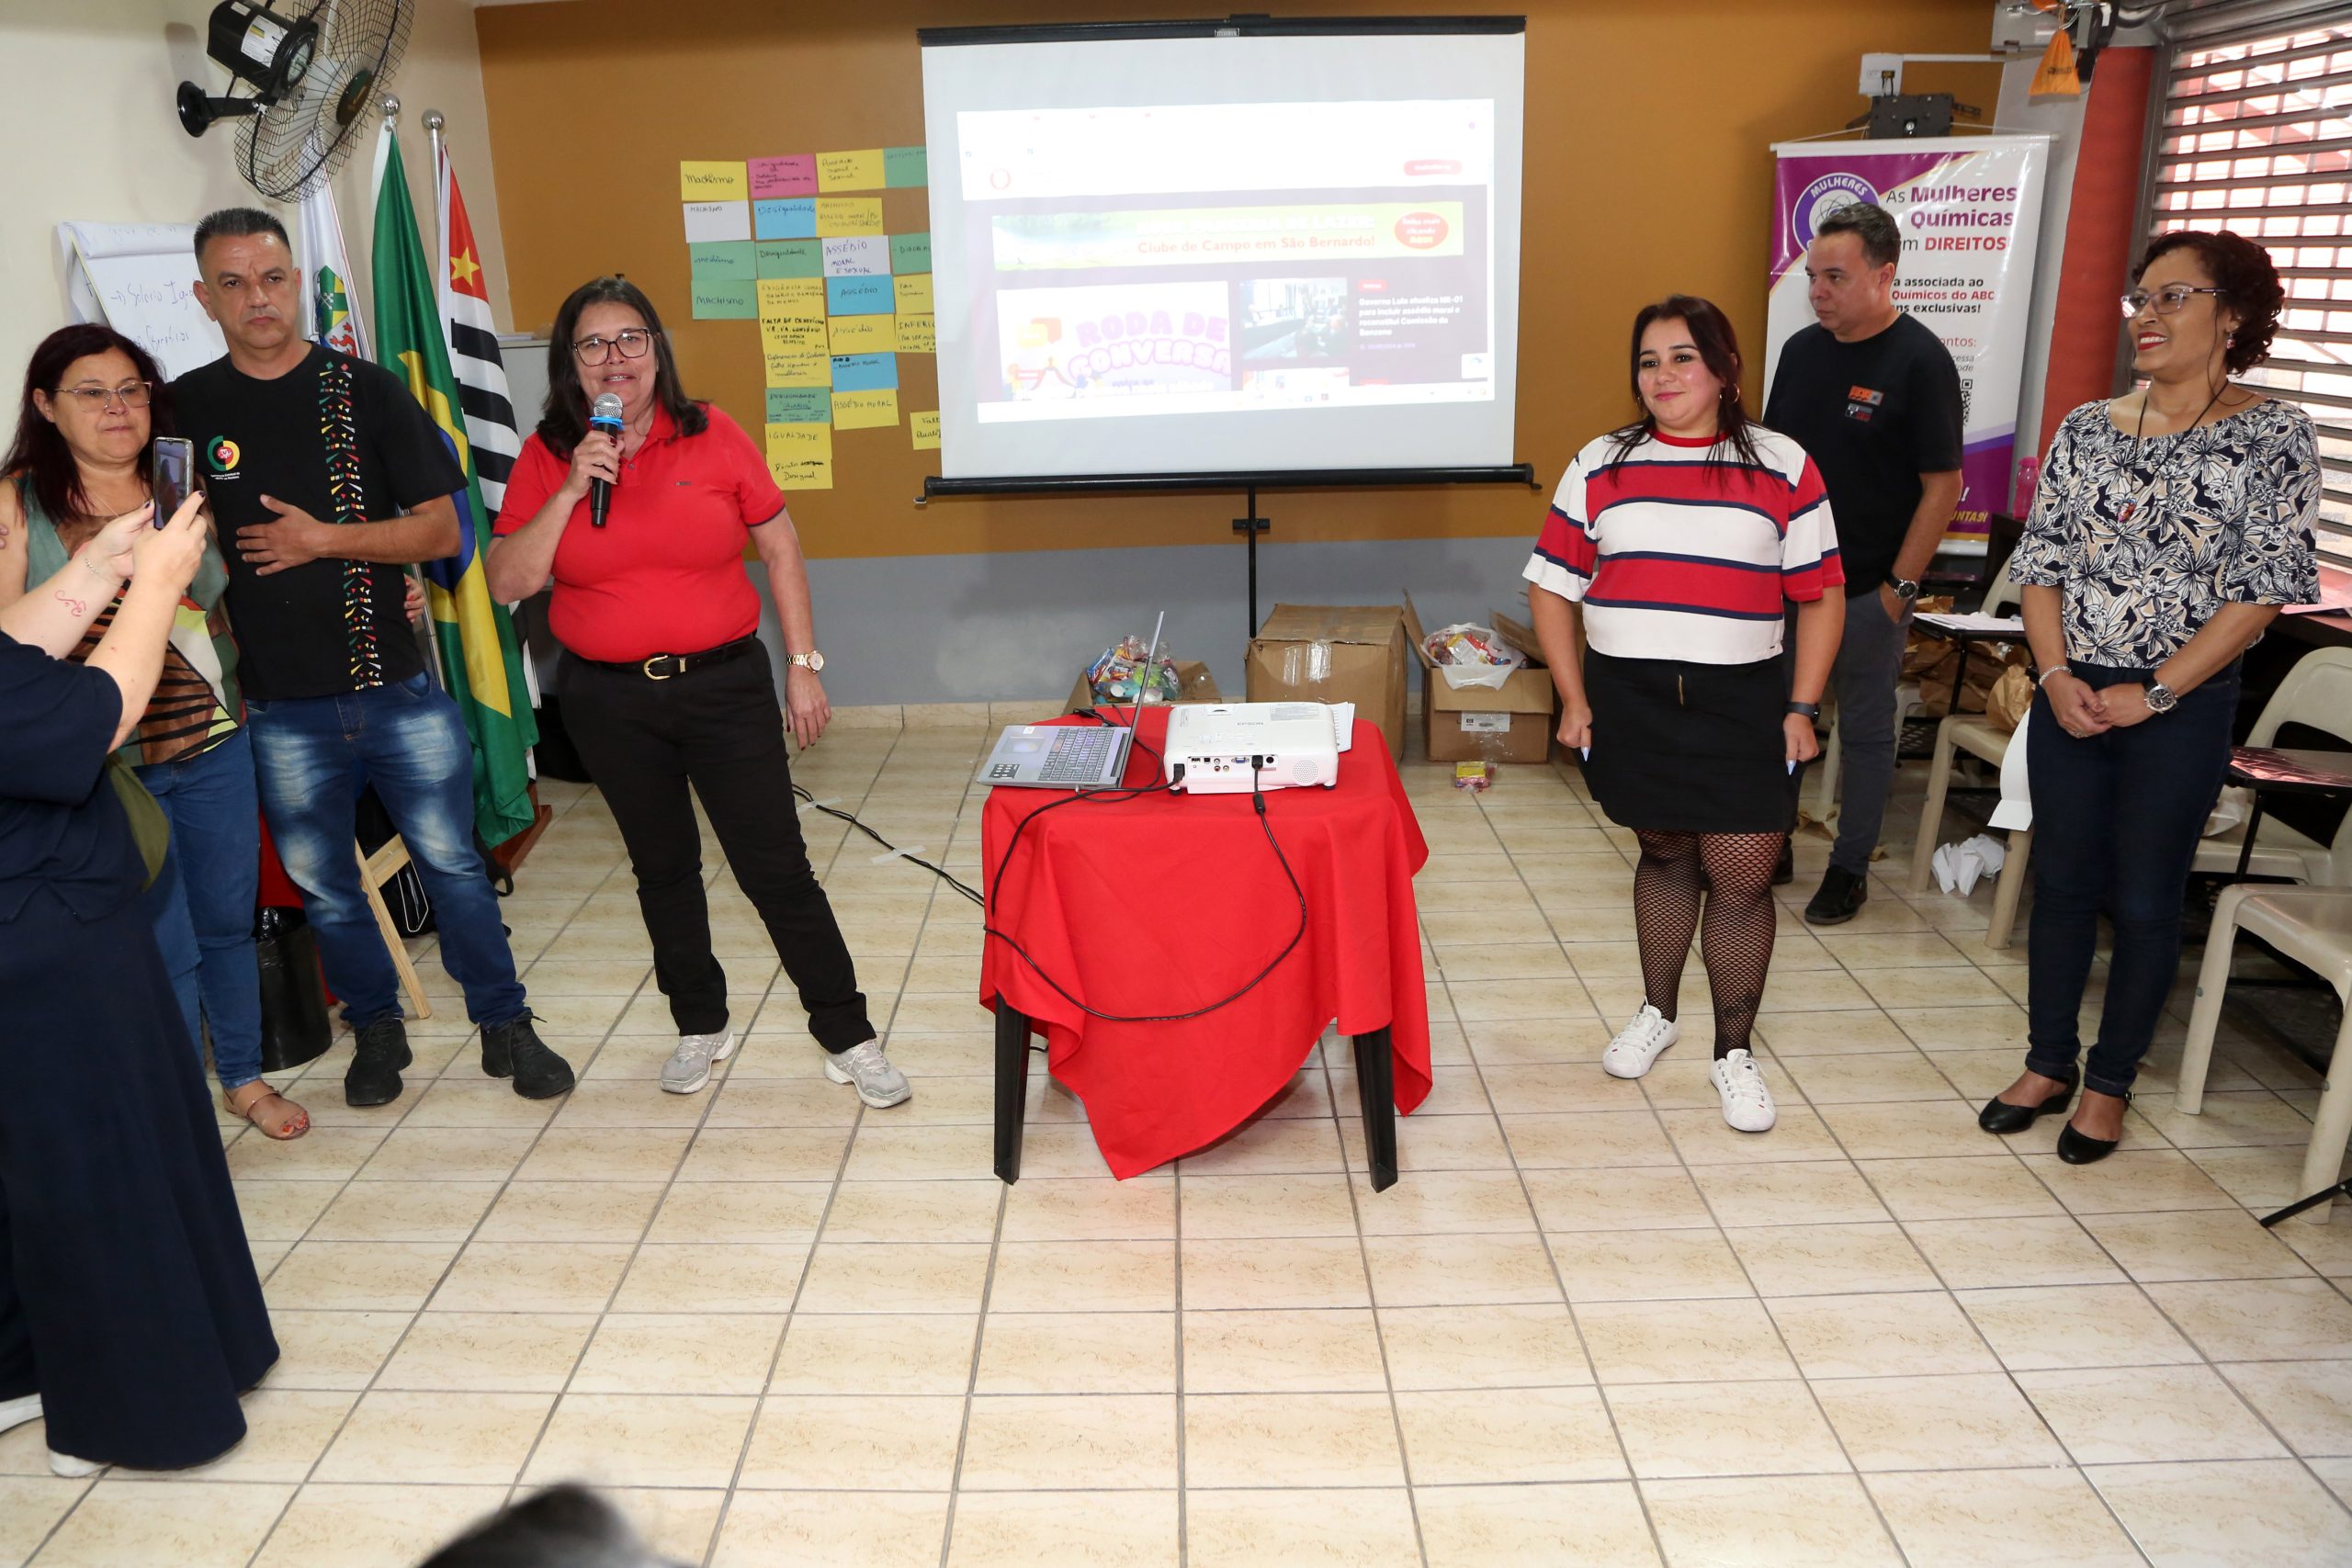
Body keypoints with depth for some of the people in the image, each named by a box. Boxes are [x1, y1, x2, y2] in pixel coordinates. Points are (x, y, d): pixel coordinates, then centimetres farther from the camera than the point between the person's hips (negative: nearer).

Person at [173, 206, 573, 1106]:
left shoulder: (365, 390, 0)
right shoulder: (186, 409, 3)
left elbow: (441, 530, -2)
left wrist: (322, 538, -12)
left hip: (397, 685, -1)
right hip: (281, 707, 2)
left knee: (452, 863, 6)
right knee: (321, 886, 12)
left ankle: (505, 1025, 20)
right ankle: (375, 1029, 31)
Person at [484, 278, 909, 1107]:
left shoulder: (713, 436, -4)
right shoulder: (546, 457, -1)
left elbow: (780, 548, 2)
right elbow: (507, 582, -6)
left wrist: (803, 664, -1)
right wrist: (573, 490, -17)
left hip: (725, 683, -2)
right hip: (609, 702, 2)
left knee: (775, 866, -2)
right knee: (662, 867, 16)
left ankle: (847, 1034, 10)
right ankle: (701, 1025, 33)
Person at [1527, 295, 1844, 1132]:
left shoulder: (1781, 467, 1)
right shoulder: (1601, 466, 5)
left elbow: (1820, 595, 2)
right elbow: (1553, 588, 6)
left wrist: (1802, 707, -4)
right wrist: (1574, 699, 0)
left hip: (1740, 702, -1)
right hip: (1630, 699, 1)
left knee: (1741, 877, -1)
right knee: (1664, 854, 13)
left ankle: (1734, 1050, 15)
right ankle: (1657, 1012, 34)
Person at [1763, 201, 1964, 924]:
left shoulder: (1920, 361, -13)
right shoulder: (1801, 350, 4)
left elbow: (1943, 484, -12)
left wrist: (1901, 586, -14)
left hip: (1866, 589, -5)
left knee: (1865, 730, 8)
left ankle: (1849, 869, 20)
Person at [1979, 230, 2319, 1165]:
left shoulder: (2272, 435, -5)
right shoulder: (2087, 428, 6)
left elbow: (2264, 587, -9)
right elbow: (2041, 561, 4)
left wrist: (2154, 693, -15)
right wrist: (2057, 676, -9)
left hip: (2182, 705, -3)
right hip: (2070, 695, 3)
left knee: (2144, 900, 6)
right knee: (2061, 882, 11)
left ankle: (2110, 1084, 22)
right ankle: (2048, 1062, 26)